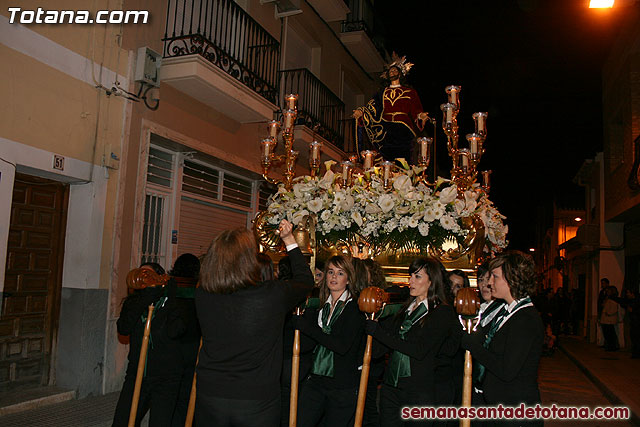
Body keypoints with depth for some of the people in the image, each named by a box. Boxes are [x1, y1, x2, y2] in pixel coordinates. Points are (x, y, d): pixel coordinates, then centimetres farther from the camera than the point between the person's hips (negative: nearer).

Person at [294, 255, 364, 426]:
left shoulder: (355, 307, -7)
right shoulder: (322, 307, 10)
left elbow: (343, 346, -19)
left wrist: (305, 326, -17)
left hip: (343, 386, -4)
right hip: (315, 379, 5)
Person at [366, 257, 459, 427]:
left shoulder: (443, 312, -7)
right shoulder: (406, 308, 14)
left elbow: (420, 350, -18)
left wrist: (378, 332, -17)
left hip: (421, 393, -6)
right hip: (392, 387, 6)